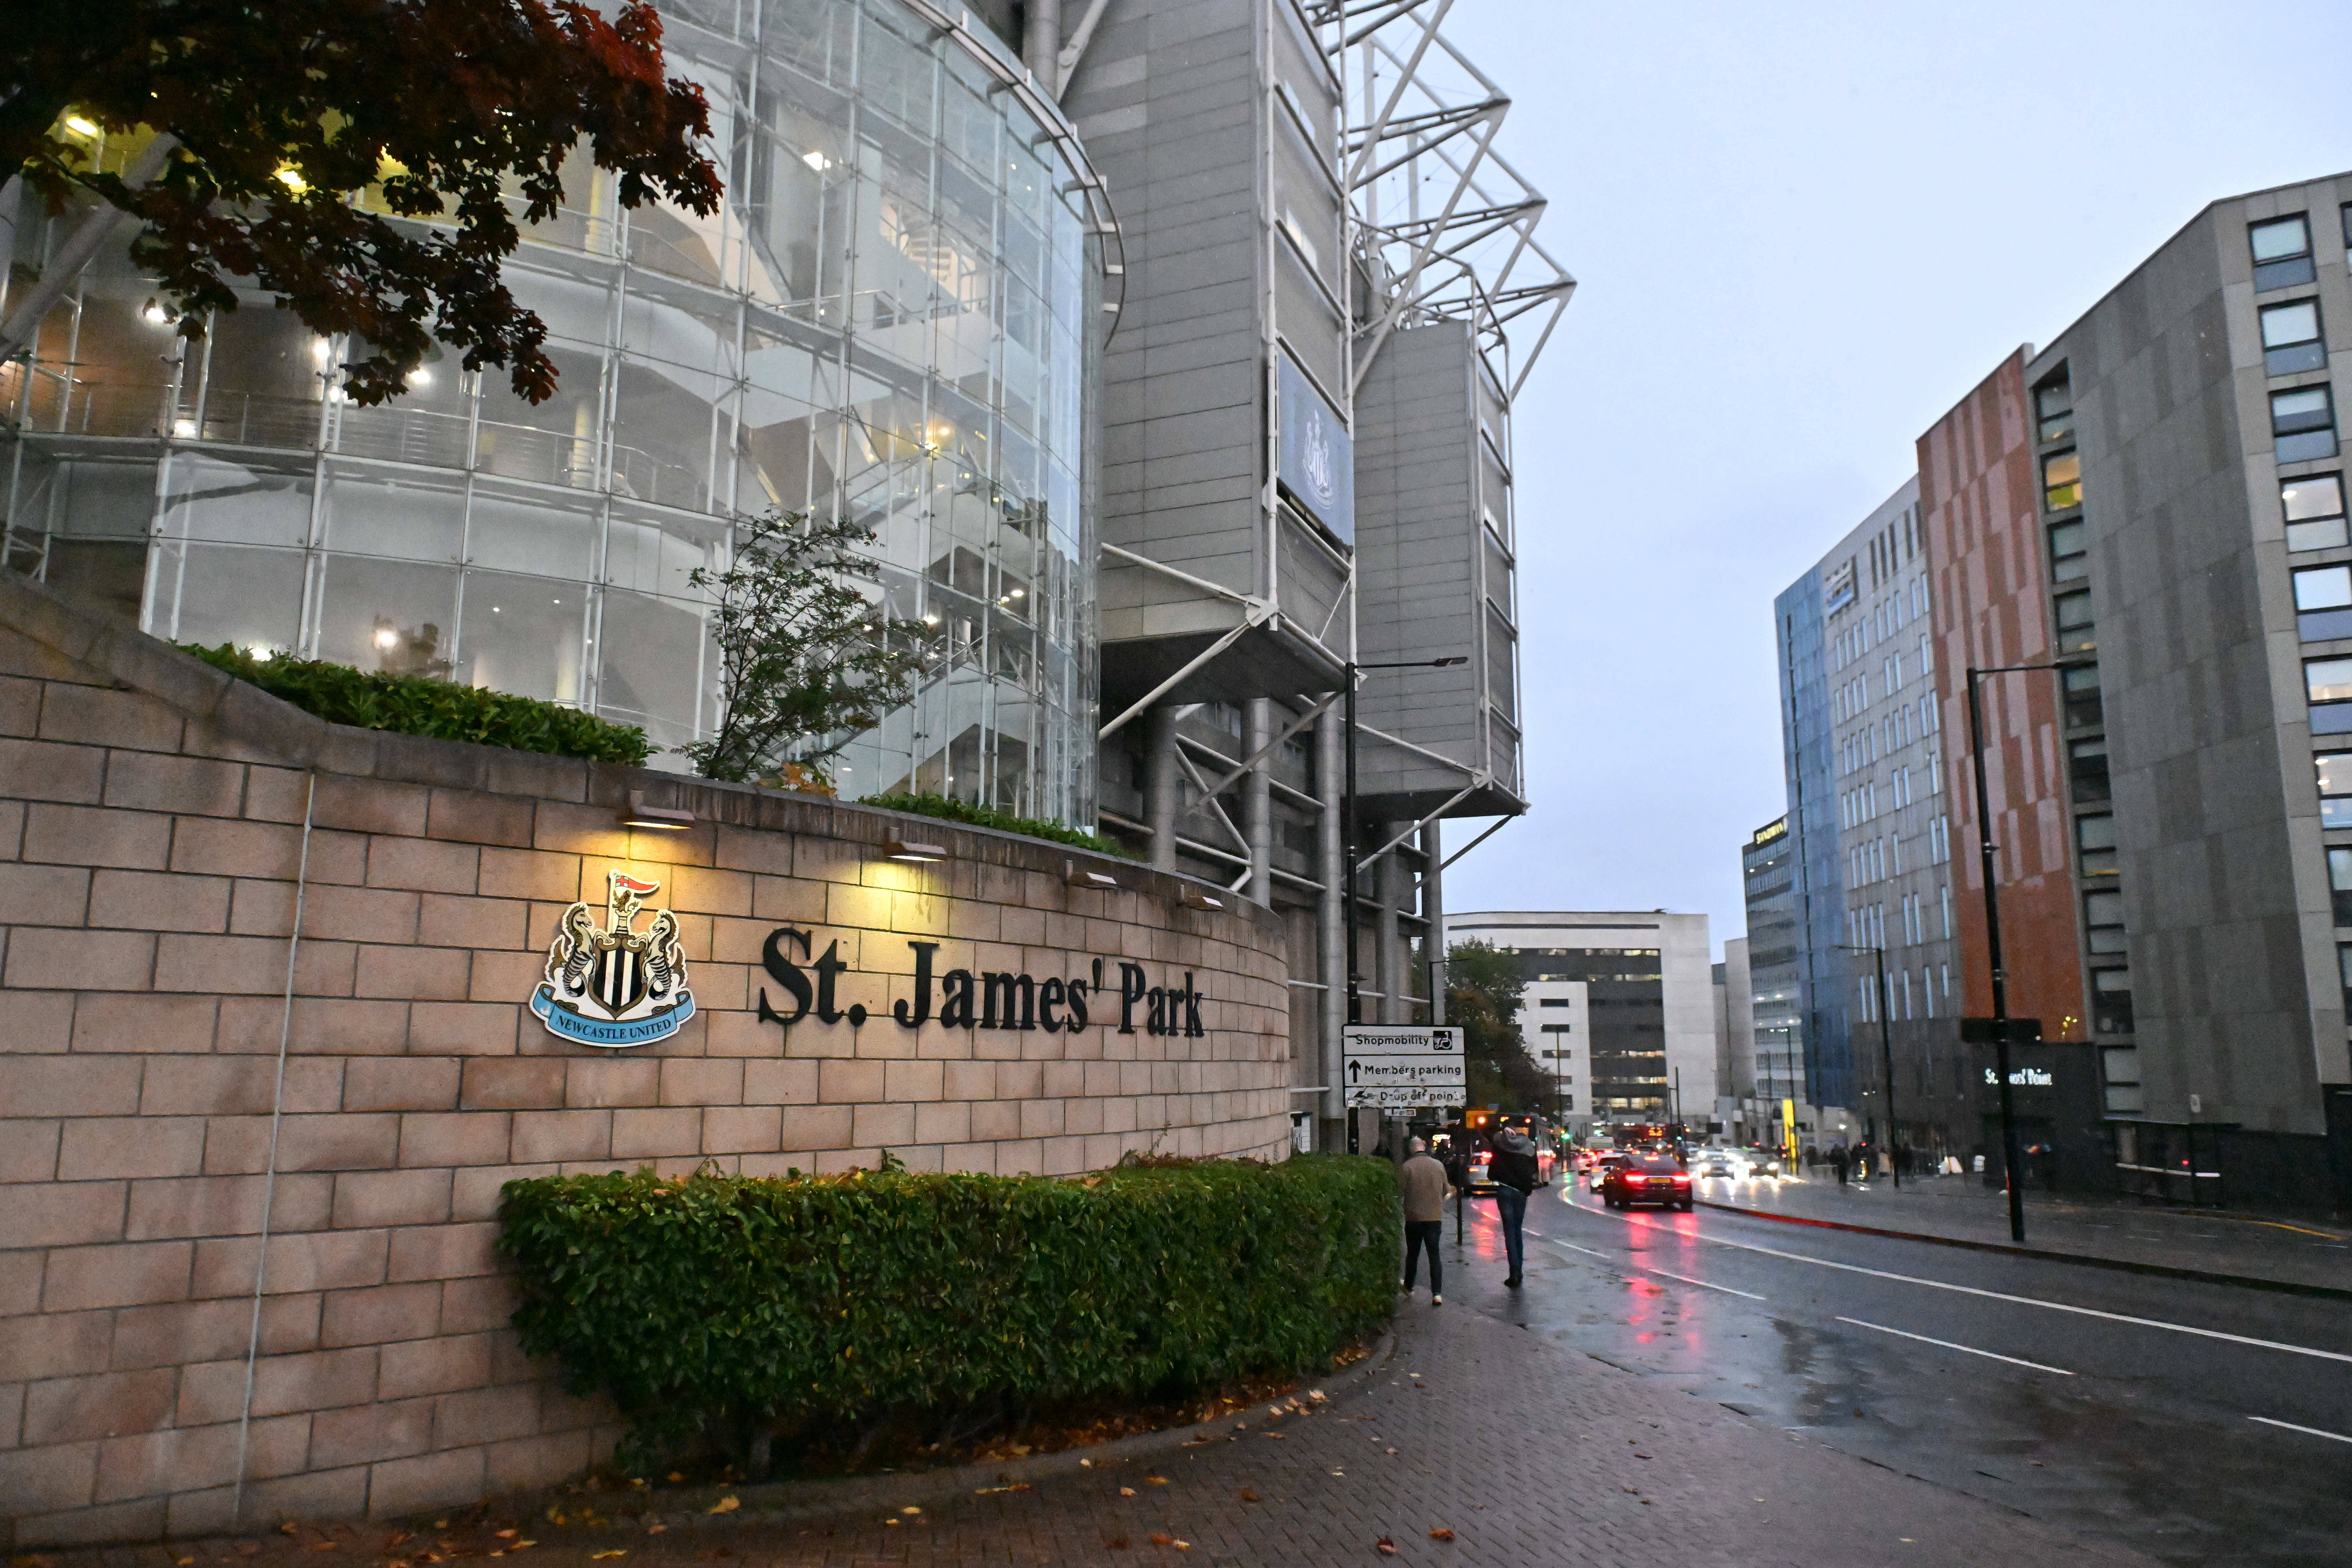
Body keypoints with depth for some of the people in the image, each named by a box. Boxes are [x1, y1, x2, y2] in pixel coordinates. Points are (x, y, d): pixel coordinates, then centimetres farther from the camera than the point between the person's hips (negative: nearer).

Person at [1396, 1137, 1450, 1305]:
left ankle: (1409, 1287, 30)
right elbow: (1446, 1190, 9)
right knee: (1434, 1255, 5)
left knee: (1413, 1255, 15)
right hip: (1435, 1217, 2)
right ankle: (1437, 1294, -4)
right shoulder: (1438, 1165, -1)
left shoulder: (1406, 1167, -12)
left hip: (1414, 1217, -2)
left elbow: (1400, 1190, -7)